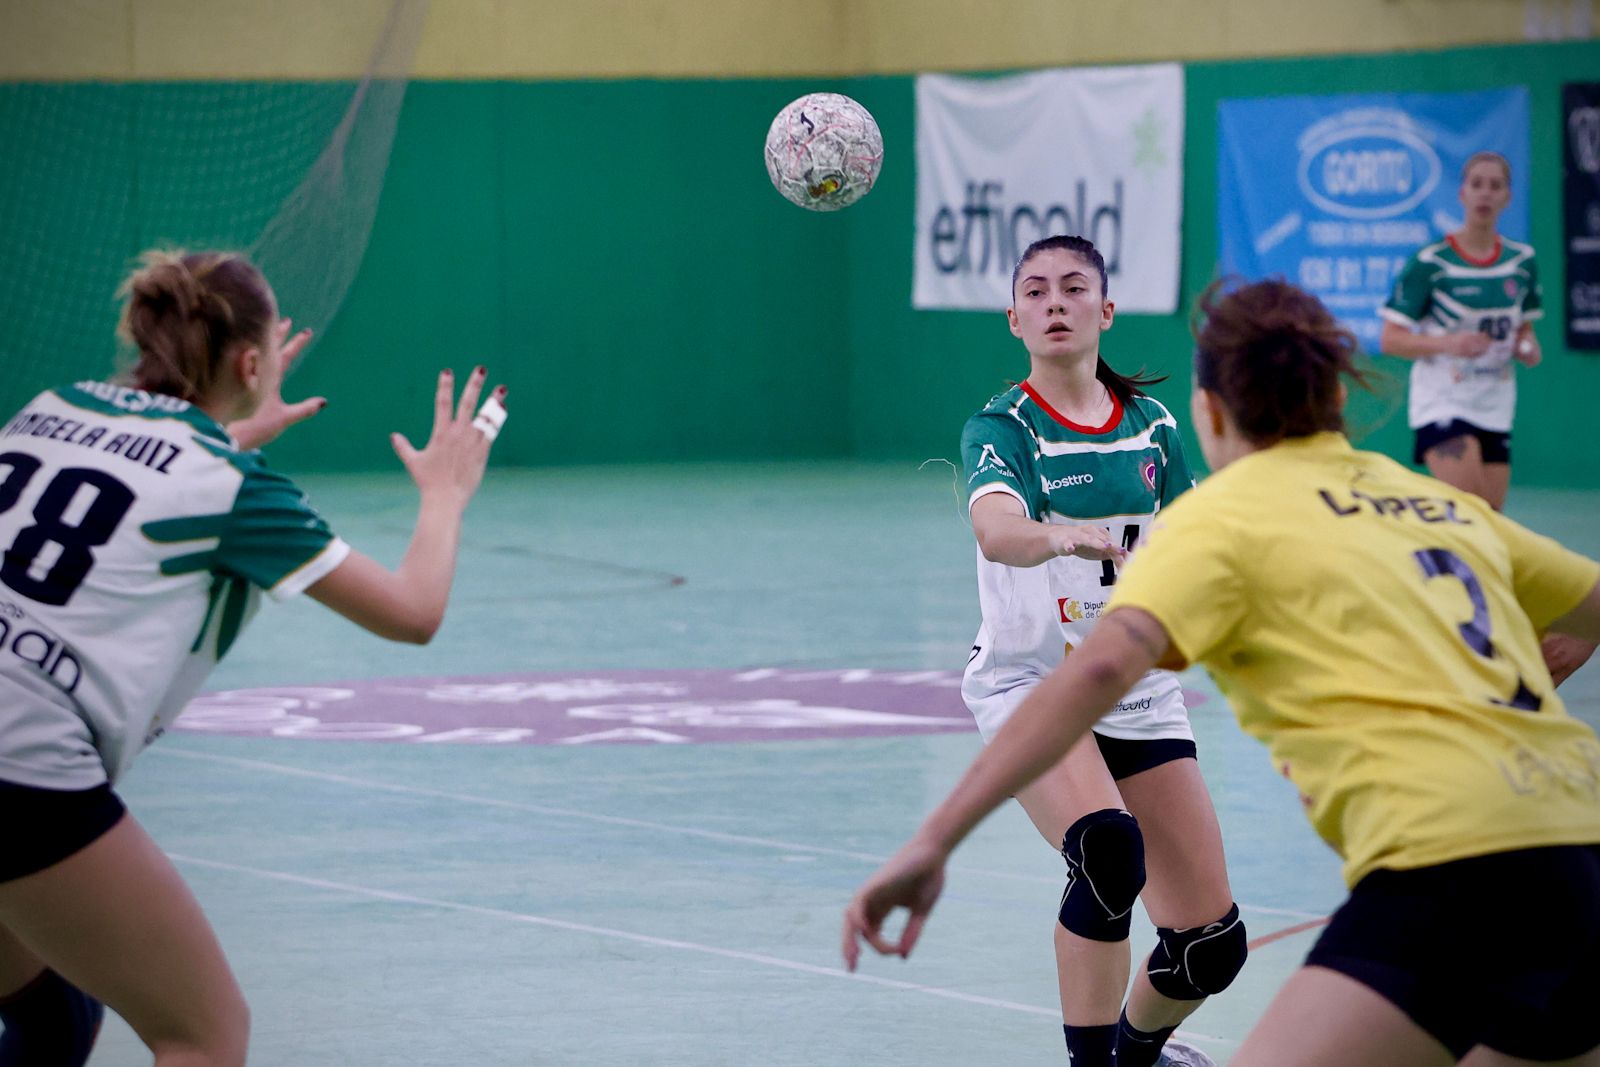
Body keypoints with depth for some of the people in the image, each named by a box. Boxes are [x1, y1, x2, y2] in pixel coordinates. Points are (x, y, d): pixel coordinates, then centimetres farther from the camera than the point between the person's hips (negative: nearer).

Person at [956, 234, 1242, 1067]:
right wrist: (1059, 538, -54)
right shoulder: (1001, 428, -10)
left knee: (1212, 941, 1)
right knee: (1108, 850, -35)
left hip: (1139, 689, 5)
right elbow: (995, 529, -33)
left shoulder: (1152, 425, 4)